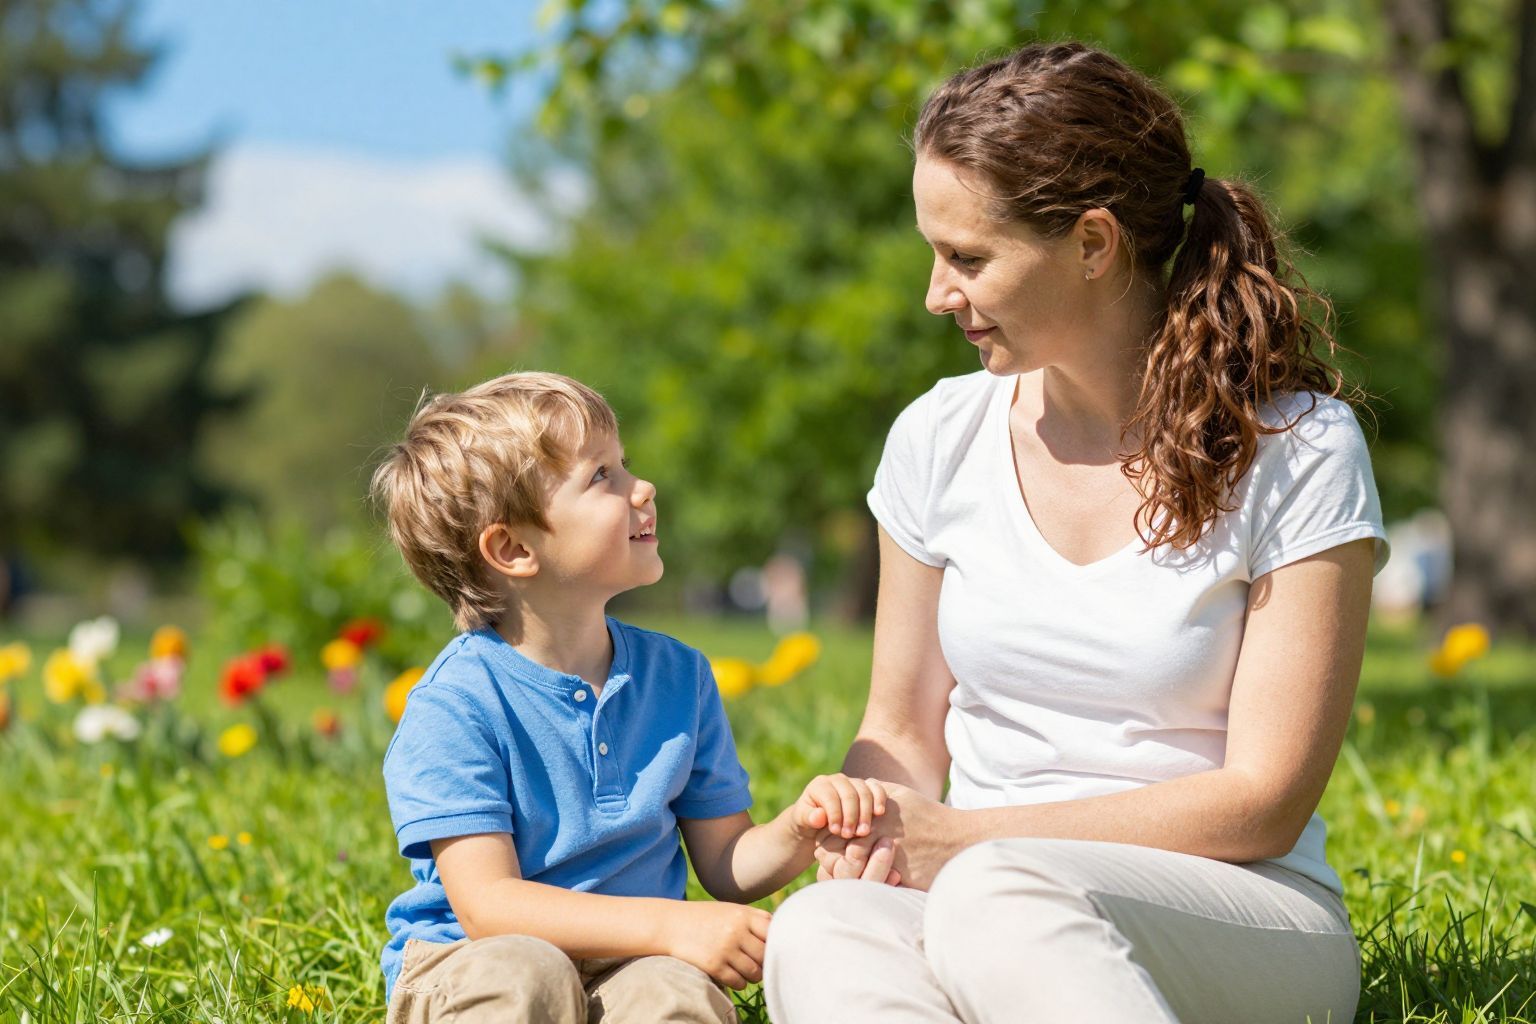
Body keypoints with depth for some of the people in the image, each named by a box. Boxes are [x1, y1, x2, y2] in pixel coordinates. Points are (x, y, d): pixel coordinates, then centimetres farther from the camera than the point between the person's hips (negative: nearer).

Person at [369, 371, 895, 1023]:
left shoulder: (677, 677, 6)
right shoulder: (454, 707, -12)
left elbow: (725, 864, 10)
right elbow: (487, 906, -20)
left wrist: (799, 829, -13)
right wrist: (669, 925, -29)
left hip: (628, 966, 3)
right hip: (462, 970, -3)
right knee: (521, 971, -37)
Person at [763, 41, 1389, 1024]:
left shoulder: (1297, 448, -6)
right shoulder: (942, 439, 7)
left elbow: (1263, 803, -8)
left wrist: (967, 835, -13)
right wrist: (866, 821, -8)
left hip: (1245, 919, -3)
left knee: (995, 899, -40)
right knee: (822, 930, -35)